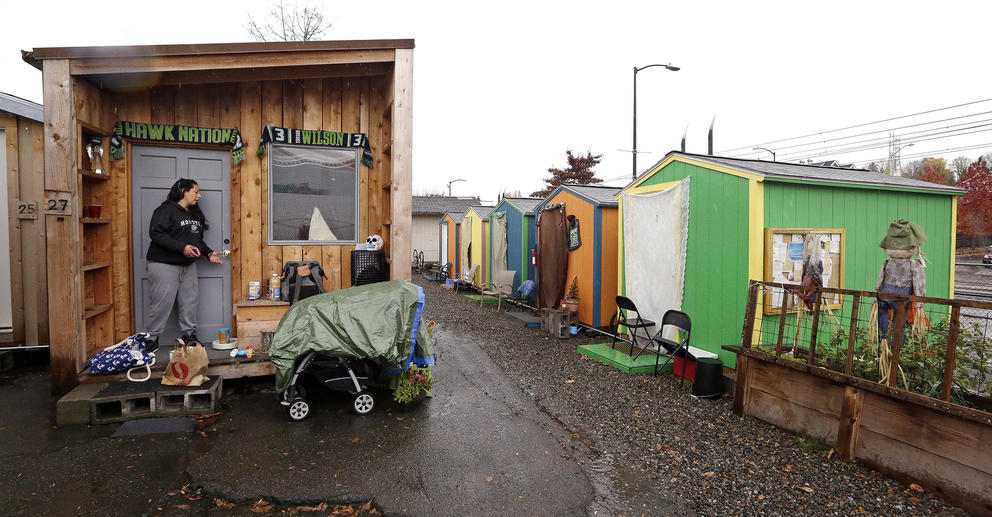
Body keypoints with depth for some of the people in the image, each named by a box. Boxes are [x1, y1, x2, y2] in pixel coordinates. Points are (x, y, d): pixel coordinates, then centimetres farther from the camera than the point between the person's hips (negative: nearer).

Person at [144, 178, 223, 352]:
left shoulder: (194, 214, 17)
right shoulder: (167, 209, -9)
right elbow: (156, 233, -20)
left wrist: (208, 253, 10)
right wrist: (182, 247, -26)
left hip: (188, 266, 8)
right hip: (165, 265, -8)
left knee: (190, 300, 9)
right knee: (162, 302, -5)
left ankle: (189, 335, 20)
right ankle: (151, 339, 8)